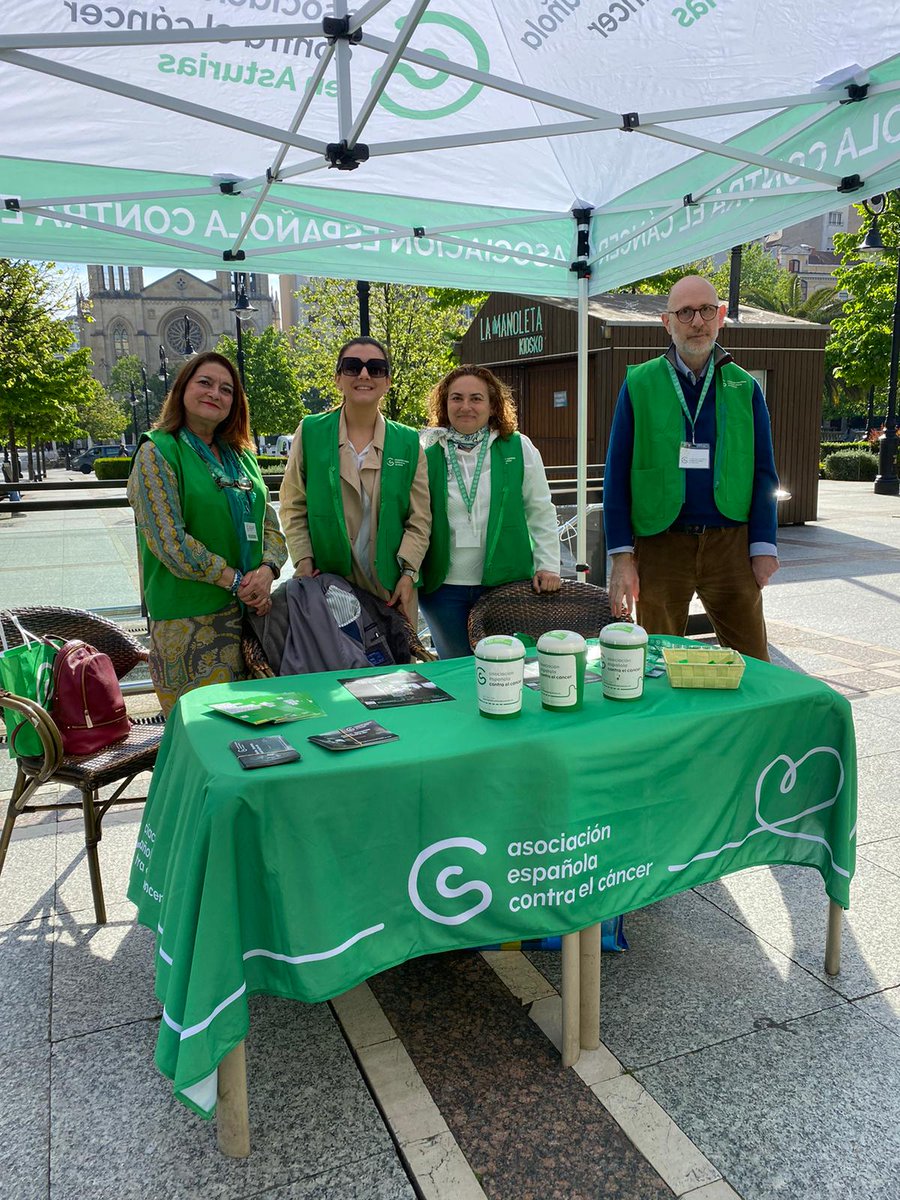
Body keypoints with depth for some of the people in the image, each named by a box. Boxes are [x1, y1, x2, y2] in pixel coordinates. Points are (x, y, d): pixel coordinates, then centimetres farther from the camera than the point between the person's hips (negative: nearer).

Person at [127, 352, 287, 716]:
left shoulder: (241, 456, 14)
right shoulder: (156, 453, -5)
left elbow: (270, 525, 12)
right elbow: (169, 541, -14)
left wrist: (267, 571, -8)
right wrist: (236, 581, -14)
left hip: (251, 610, 6)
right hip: (189, 616, -6)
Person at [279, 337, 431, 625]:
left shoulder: (408, 442, 7)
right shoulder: (310, 432, 4)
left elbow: (419, 518, 4)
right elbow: (293, 507, 5)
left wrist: (408, 572, -6)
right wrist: (303, 562, -6)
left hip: (391, 586, 1)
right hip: (327, 582, -1)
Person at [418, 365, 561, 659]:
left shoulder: (518, 448, 2)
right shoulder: (428, 454, 1)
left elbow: (541, 513, 5)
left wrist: (548, 566, -1)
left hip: (505, 582, 0)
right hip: (444, 587, 1)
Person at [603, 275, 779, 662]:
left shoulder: (744, 387, 8)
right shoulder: (639, 385, 2)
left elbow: (763, 474, 8)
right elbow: (617, 475, 0)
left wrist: (763, 547, -1)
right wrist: (621, 557, -6)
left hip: (730, 543, 2)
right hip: (660, 545, -1)